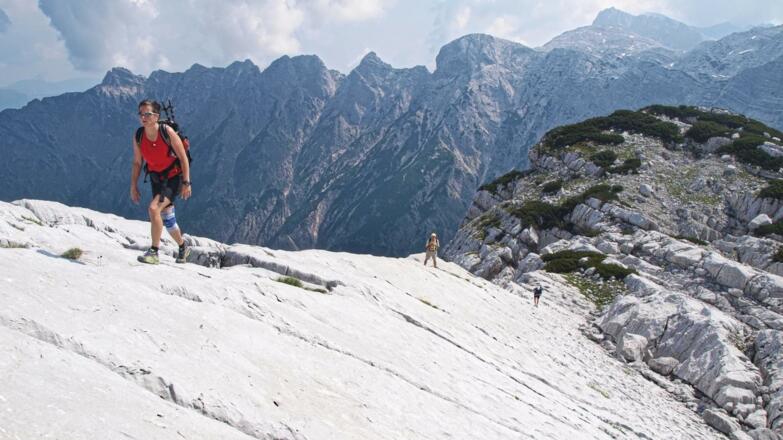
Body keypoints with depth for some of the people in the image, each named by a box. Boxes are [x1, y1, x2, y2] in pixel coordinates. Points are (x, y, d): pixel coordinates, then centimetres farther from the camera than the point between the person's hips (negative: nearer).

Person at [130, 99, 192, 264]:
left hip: (174, 178, -6)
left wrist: (186, 183, -18)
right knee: (166, 218, 13)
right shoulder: (138, 136, -7)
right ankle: (183, 247, 37)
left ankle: (154, 252, -15)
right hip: (156, 179, 6)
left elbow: (183, 158, -16)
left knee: (154, 208, -24)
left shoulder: (167, 132, -21)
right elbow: (137, 163, 6)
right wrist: (133, 186, 4)